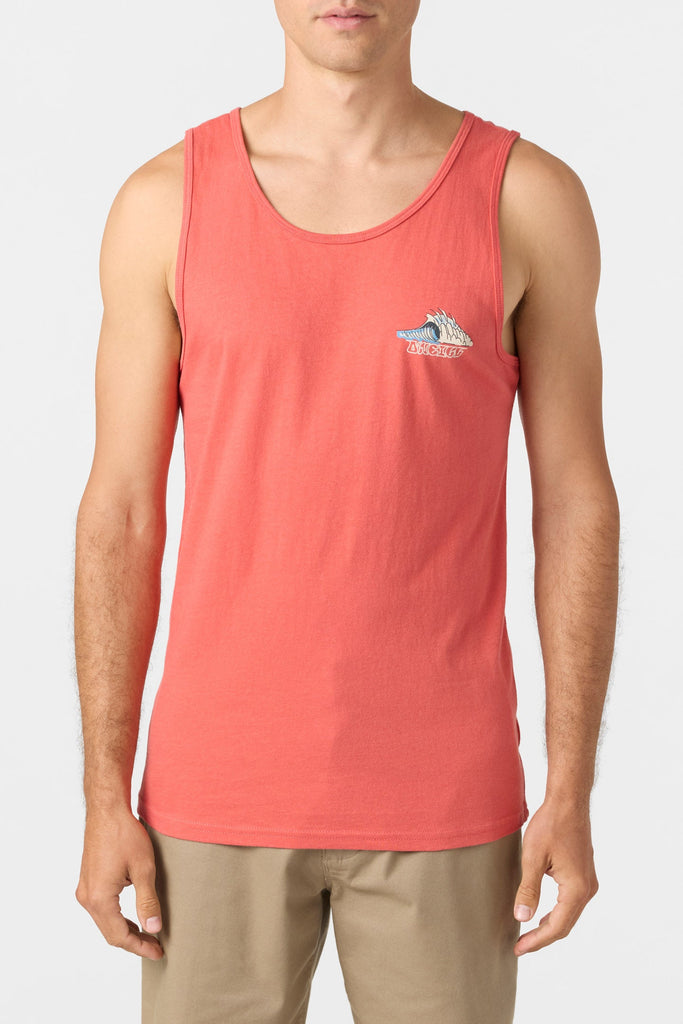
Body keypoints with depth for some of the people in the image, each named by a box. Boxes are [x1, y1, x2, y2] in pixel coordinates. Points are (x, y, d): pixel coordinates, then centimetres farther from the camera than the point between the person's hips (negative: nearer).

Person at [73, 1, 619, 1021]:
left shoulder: (531, 196, -3)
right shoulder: (165, 201, -2)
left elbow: (576, 502, -1)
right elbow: (120, 513, 0)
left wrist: (573, 793, -4)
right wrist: (105, 798, -2)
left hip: (443, 794, 0)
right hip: (221, 784, 1)